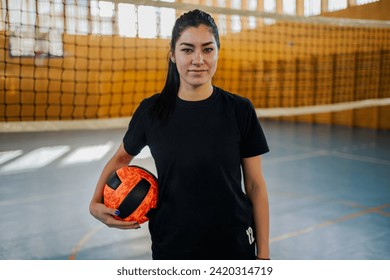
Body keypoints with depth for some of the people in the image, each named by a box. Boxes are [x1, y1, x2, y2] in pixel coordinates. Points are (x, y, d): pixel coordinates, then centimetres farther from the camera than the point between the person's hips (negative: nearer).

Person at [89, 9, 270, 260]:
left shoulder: (240, 110, -10)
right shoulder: (152, 110, -7)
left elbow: (255, 186, -5)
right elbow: (121, 158, 10)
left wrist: (264, 253, -4)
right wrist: (96, 203, -5)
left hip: (235, 247, -1)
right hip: (171, 246, 1)